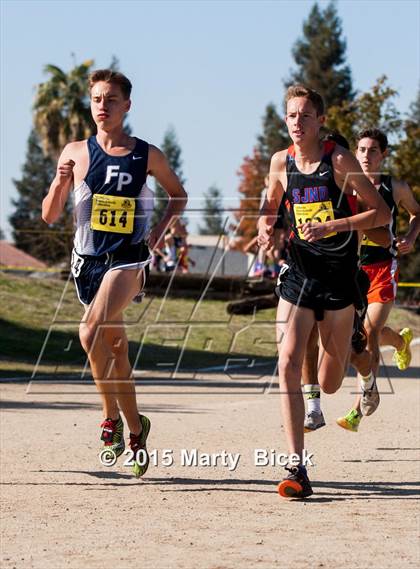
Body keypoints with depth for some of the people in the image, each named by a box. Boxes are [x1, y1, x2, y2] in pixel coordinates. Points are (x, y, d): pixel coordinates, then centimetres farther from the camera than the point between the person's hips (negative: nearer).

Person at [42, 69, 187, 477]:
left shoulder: (147, 155, 0)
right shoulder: (76, 152, 3)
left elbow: (178, 195, 17)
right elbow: (49, 216, 4)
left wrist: (161, 229, 1)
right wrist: (60, 182, -14)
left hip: (127, 259, -3)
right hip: (87, 259, 3)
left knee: (92, 329, -26)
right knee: (114, 344, 13)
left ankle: (111, 414, -10)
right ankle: (135, 428, 29)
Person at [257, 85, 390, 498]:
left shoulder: (340, 160, -8)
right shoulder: (280, 163, 4)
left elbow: (381, 213, -9)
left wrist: (330, 226, -20)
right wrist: (265, 226, 0)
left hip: (339, 278, -3)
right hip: (298, 277, 3)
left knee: (329, 385, 6)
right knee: (288, 366, -17)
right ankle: (297, 468, -18)